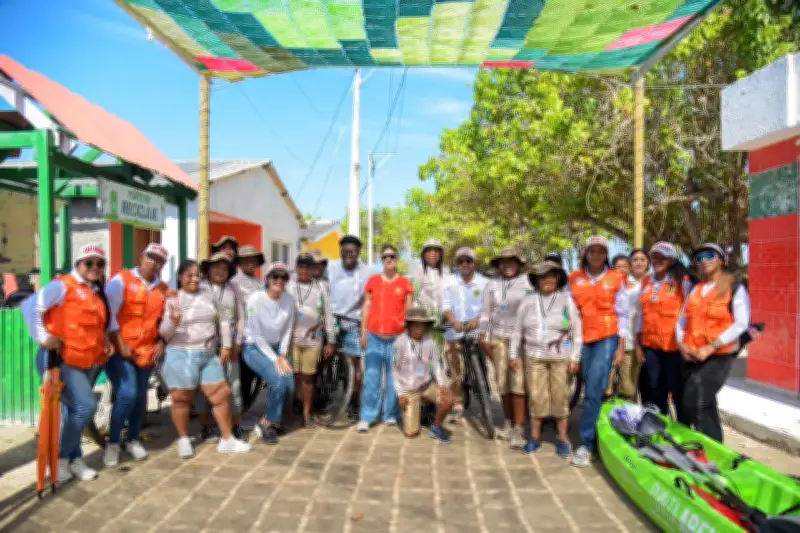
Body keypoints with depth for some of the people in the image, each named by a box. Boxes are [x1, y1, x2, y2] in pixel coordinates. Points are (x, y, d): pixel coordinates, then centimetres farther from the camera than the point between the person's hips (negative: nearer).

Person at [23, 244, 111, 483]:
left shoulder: (97, 293, 15)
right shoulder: (63, 285, -9)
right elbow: (30, 306, -20)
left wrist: (105, 341, 11)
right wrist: (43, 337, -22)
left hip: (86, 362, 8)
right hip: (61, 360, -8)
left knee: (73, 411, 14)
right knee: (85, 405, -14)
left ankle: (74, 459, 25)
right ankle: (60, 458, 4)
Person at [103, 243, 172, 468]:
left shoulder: (163, 289, 8)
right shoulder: (121, 280, -6)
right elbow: (108, 314, -11)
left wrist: (161, 342, 4)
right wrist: (119, 343, -15)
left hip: (146, 351, 5)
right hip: (119, 349, -5)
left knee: (140, 396, 10)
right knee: (127, 394, -16)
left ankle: (133, 440, 29)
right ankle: (113, 443, 3)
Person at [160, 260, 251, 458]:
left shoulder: (208, 293, 6)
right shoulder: (172, 300, -2)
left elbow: (223, 319, 13)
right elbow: (164, 332, -3)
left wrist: (226, 346, 10)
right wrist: (173, 322, -25)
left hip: (209, 356, 4)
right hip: (182, 356, -4)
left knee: (222, 394, 6)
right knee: (182, 399, 3)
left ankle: (227, 440, 19)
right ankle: (184, 439, 24)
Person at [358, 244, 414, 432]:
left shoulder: (405, 283, 5)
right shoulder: (373, 281, 7)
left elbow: (409, 310, 7)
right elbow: (366, 307, 8)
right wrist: (363, 332, 4)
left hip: (397, 336, 0)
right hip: (374, 335, 0)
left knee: (393, 377, 7)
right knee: (371, 376, 0)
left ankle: (391, 414, 19)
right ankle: (366, 417, 5)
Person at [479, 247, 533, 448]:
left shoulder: (528, 283, -1)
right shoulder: (492, 284, 8)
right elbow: (486, 312, 11)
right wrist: (484, 336, 8)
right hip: (499, 337, 3)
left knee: (518, 382, -9)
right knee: (502, 381, 7)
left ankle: (518, 429, -3)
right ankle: (508, 422, 23)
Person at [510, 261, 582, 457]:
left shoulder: (567, 300, -3)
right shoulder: (528, 301, 3)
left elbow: (577, 332, -2)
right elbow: (517, 330, 8)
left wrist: (575, 358, -5)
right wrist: (513, 354, 6)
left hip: (561, 358, -1)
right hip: (534, 356, 2)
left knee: (560, 397, 4)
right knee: (536, 396, 5)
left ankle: (562, 439, 16)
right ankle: (535, 437, 17)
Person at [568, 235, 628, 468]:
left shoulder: (615, 279, 0)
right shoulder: (574, 279, 5)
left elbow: (622, 314, 3)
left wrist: (621, 346, 1)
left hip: (607, 337, -3)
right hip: (582, 339, 3)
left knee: (593, 390, -11)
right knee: (591, 390, 6)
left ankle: (586, 443, -5)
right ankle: (597, 437, 19)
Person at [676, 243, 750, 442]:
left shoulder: (735, 288, -1)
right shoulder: (694, 290, 16)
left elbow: (741, 324, -10)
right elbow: (682, 320, 16)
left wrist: (711, 347, -15)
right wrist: (681, 343, -2)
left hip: (719, 356, -6)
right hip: (691, 357, 6)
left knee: (696, 401, -19)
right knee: (704, 405, 11)